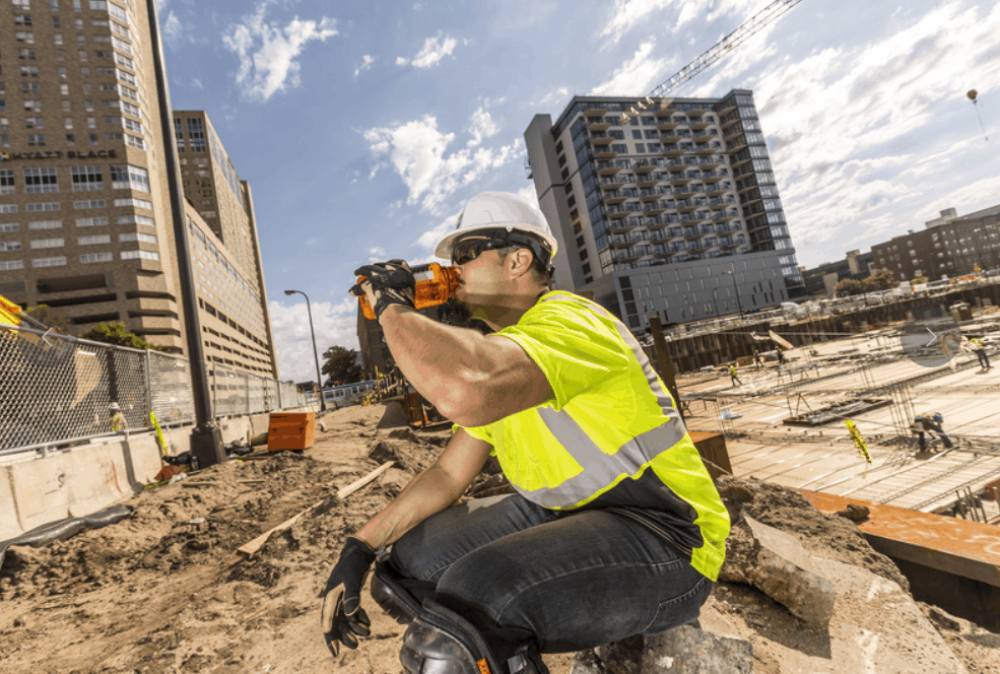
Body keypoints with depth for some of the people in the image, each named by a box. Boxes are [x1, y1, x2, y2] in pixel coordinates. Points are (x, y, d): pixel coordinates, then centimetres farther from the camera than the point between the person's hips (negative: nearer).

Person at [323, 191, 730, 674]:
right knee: (410, 561, 4)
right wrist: (361, 547, 1)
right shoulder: (500, 348, 11)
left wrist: (392, 305, -23)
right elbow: (449, 472, 10)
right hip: (564, 512, 9)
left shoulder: (569, 325, -20)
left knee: (467, 603, -30)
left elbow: (463, 391, -43)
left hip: (662, 536, -8)